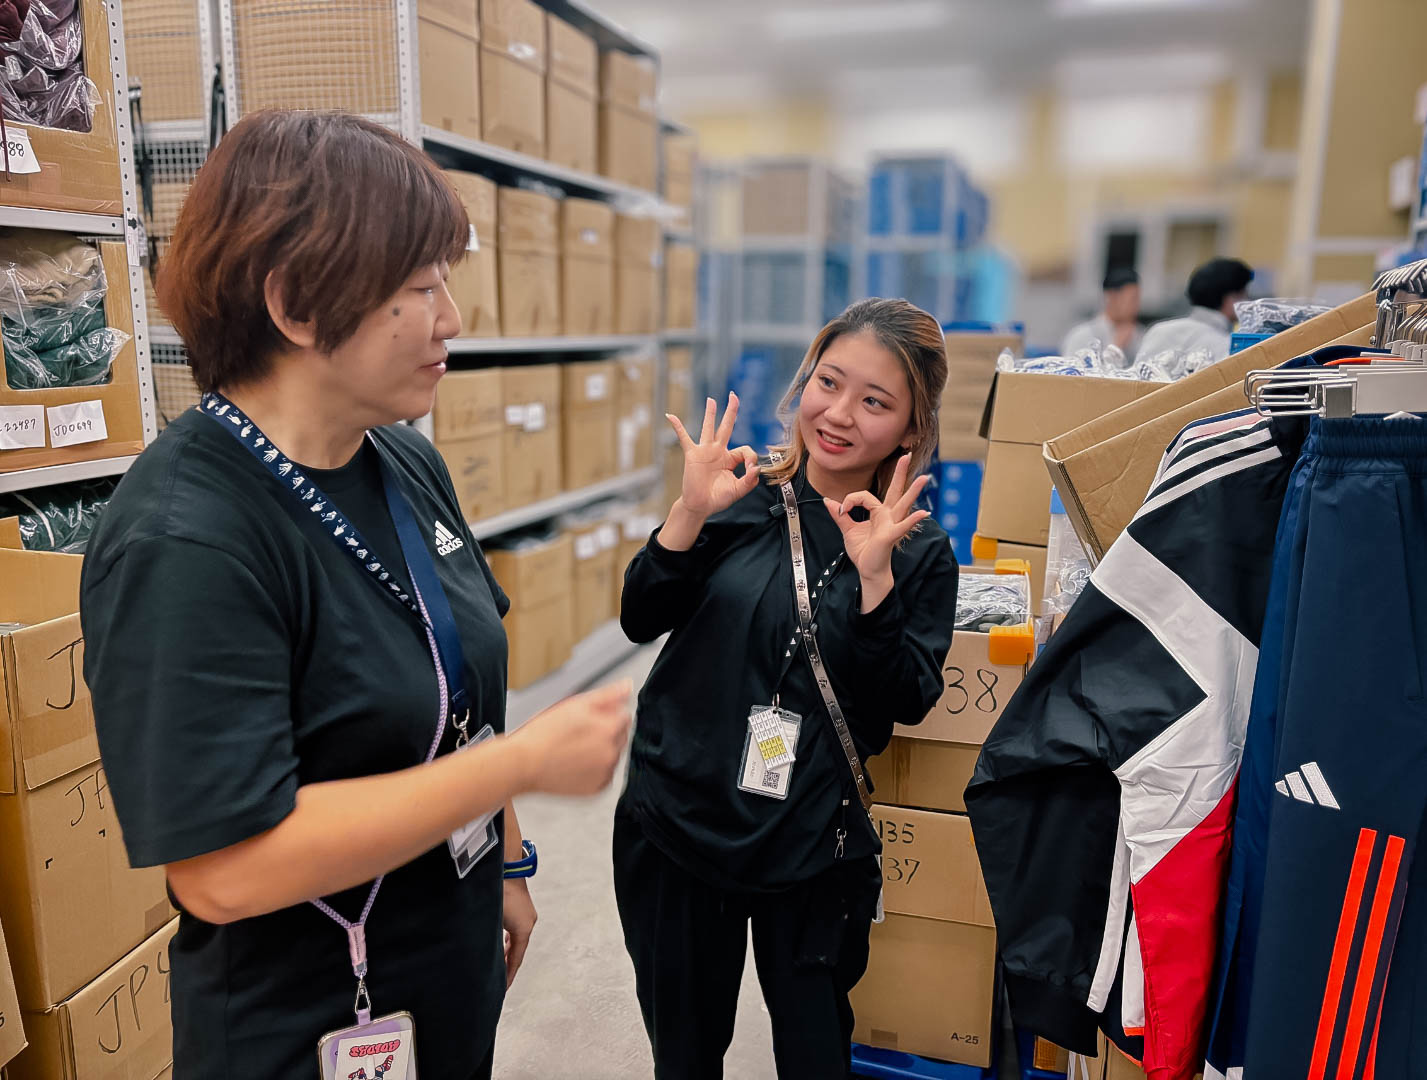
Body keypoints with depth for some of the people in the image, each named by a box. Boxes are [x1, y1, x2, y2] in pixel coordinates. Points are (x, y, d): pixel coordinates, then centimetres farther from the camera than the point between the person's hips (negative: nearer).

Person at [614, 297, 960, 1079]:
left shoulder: (920, 552, -5)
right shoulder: (742, 497, -5)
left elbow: (906, 704, -11)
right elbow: (641, 620, -8)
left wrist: (876, 579, -24)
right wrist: (690, 515, -23)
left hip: (813, 855, 0)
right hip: (675, 829, 1)